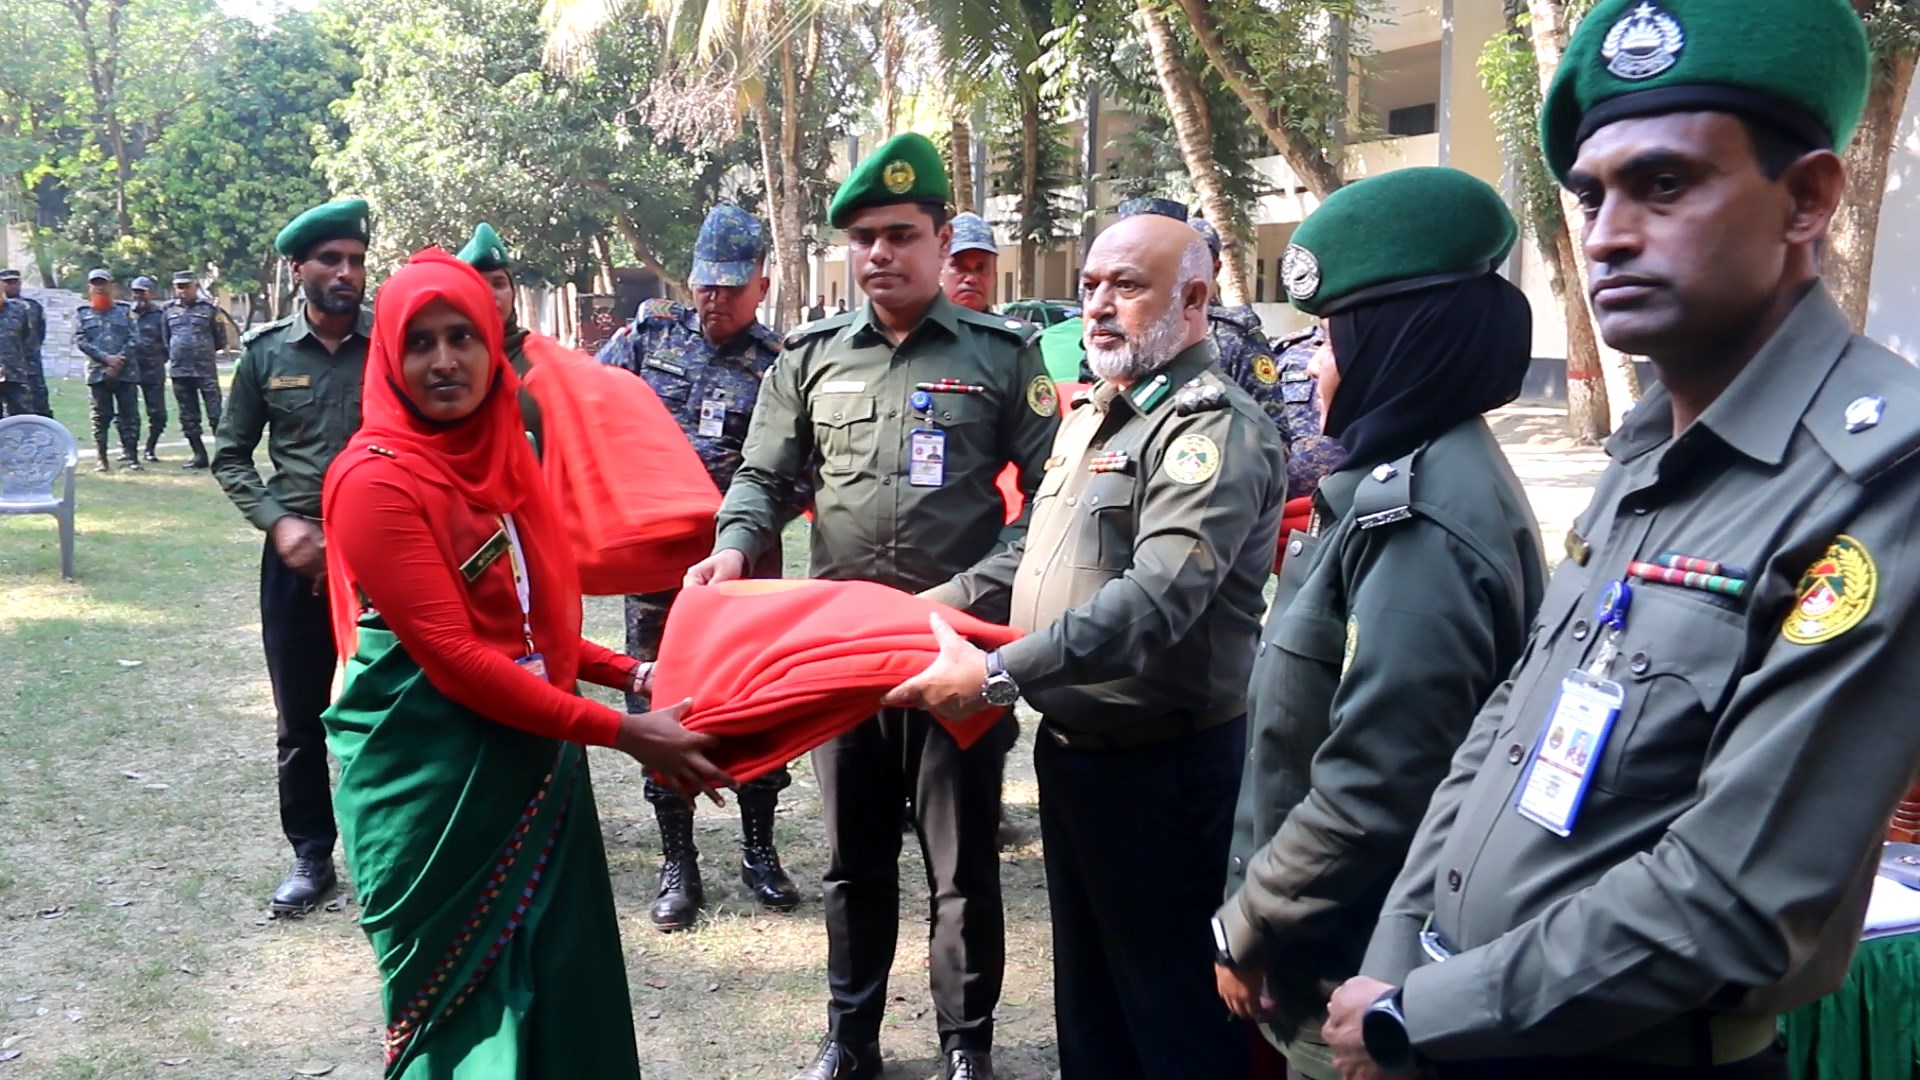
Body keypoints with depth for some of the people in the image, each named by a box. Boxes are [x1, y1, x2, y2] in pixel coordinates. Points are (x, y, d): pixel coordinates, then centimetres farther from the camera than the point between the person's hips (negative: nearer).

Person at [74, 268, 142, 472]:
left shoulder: (124, 311, 10)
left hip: (125, 372, 0)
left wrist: (120, 360, -12)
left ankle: (130, 456, 2)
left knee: (129, 415, -2)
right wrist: (106, 358, -12)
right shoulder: (82, 314, 10)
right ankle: (100, 459, 5)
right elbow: (80, 341, -1)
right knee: (101, 417, 1)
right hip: (97, 373, 0)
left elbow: (132, 339, 2)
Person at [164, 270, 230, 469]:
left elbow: (221, 340, 5)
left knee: (216, 414, -6)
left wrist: (203, 351, 10)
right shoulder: (168, 309, 9)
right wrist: (173, 356, 15)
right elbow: (165, 339, 19)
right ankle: (200, 456, 16)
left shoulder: (209, 308, -1)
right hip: (179, 371, 4)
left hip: (206, 371, -4)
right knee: (188, 418, 8)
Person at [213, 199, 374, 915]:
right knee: (300, 720, 10)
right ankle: (312, 855, 24)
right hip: (297, 556, 2)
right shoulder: (265, 352, 2)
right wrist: (280, 524, -7)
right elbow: (231, 457, 8)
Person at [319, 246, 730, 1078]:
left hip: (531, 761, 7)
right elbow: (456, 657, -21)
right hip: (432, 777, -7)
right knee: (467, 999, 6)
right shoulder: (376, 479, -16)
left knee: (557, 984, 13)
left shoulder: (501, 454, 8)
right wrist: (623, 734, -21)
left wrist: (632, 675, 2)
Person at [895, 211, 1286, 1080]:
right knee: (1087, 983, 23)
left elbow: (1158, 599, -29)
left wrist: (999, 674, -31)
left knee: (1174, 1009, 6)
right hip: (1071, 747, 9)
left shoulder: (1213, 429, -18)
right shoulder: (1090, 417, 13)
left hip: (1162, 769, -9)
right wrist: (934, 605, 11)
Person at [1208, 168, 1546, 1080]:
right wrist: (1260, 910, 14)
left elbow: (1371, 794, -28)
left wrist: (1244, 929, -14)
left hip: (1355, 976, -9)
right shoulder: (1403, 477, 6)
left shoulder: (1421, 520, -25)